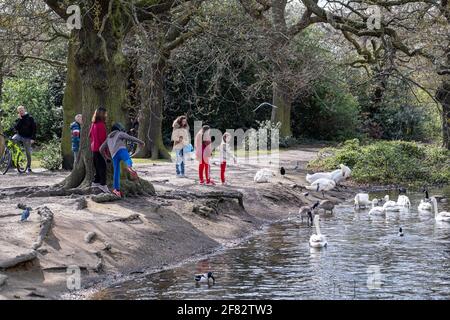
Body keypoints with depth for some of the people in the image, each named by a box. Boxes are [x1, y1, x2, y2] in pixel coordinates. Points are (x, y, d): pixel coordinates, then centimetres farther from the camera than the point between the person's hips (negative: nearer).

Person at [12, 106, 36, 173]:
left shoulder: (30, 118, -2)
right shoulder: (19, 119, 8)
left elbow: (34, 128, -4)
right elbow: (15, 128, -5)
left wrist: (33, 138, -13)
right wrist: (19, 120, -12)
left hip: (27, 138, -3)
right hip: (19, 135, 3)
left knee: (28, 153, 0)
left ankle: (28, 167, 10)